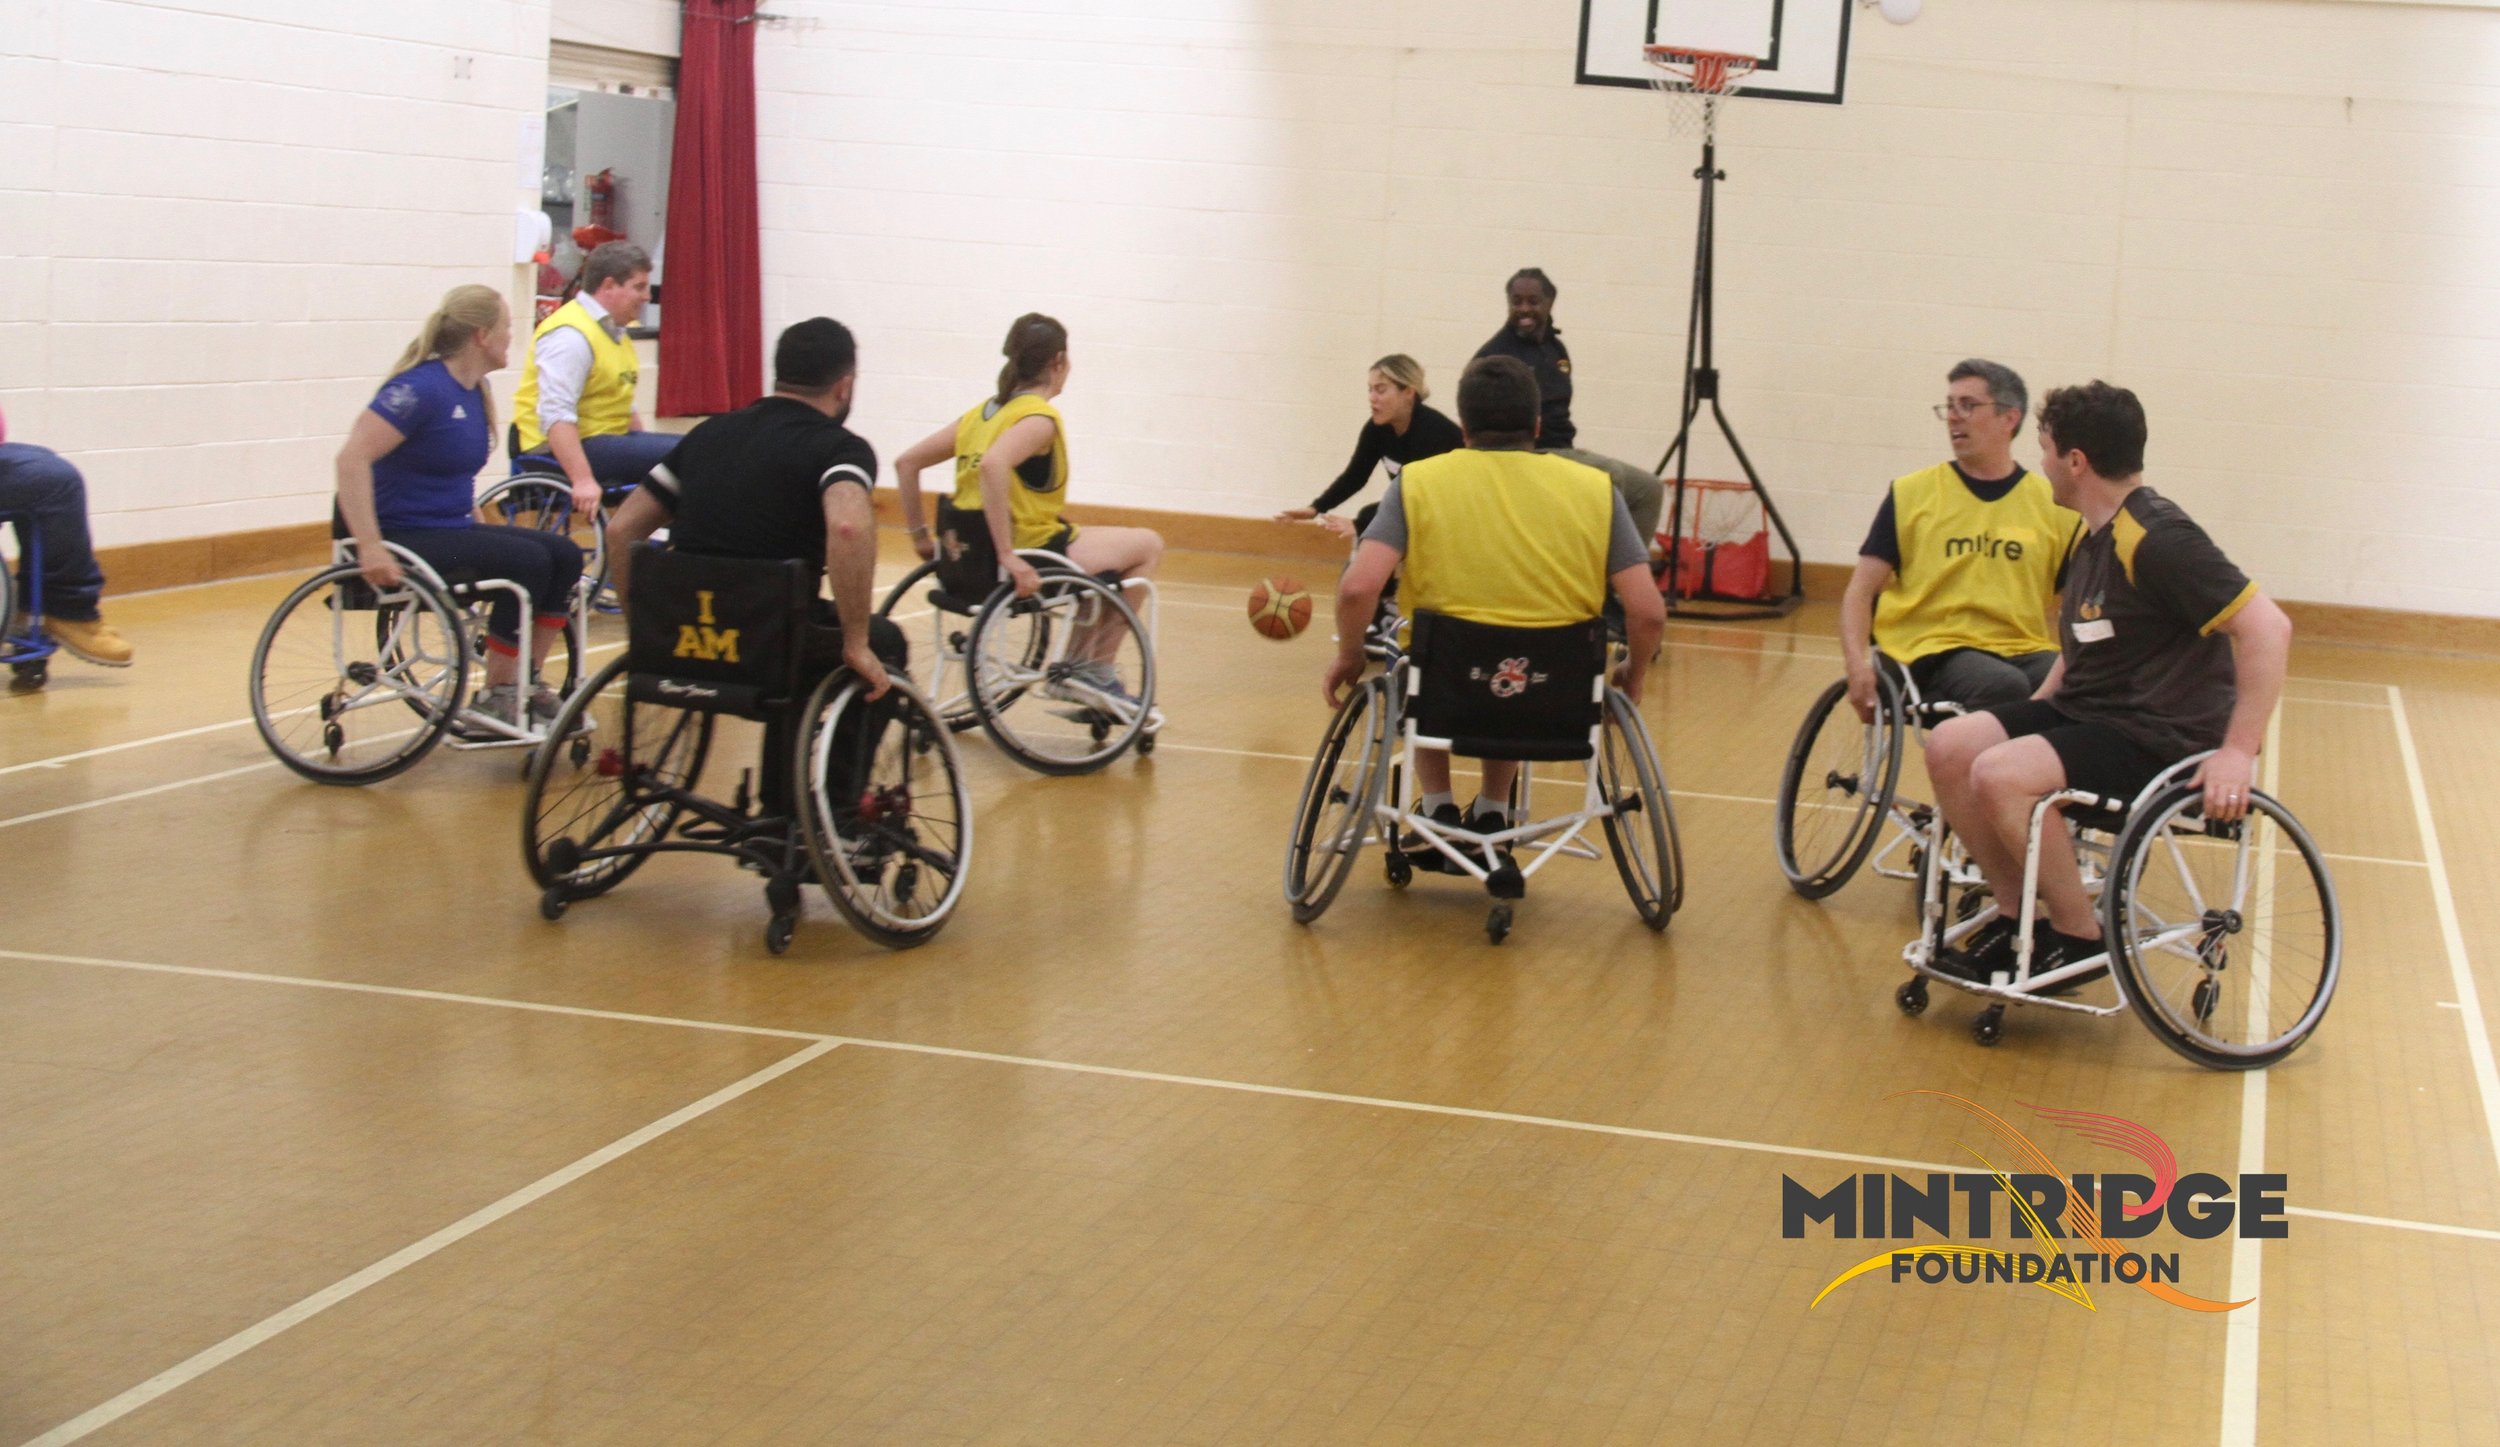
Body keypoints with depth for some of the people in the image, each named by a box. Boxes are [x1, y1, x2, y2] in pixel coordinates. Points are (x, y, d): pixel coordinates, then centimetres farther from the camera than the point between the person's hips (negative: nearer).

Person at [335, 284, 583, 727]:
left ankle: (527, 685, 3)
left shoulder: (474, 392, 11)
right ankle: (494, 699, -13)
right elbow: (353, 457, -26)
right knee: (528, 562, -23)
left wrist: (482, 533, 18)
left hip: (452, 529, 9)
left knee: (564, 556, -6)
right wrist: (370, 548, -31)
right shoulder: (421, 388, -17)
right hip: (407, 538, -9)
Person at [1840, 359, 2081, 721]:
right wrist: (1857, 663, -12)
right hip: (1936, 650, -2)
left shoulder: (2052, 505, 10)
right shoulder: (1911, 494, 7)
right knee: (2004, 688, -35)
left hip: (2024, 649, 2)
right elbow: (1861, 591, 6)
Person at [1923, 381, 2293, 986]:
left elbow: (2268, 627, -23)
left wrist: (2238, 752, -26)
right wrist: (2031, 714, 14)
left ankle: (2081, 936, -10)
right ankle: (2015, 915, 3)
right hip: (2085, 711, 9)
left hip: (2158, 737, -9)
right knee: (1950, 746, -7)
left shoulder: (2157, 538, -18)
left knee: (2000, 774, -28)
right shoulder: (2093, 539, 13)